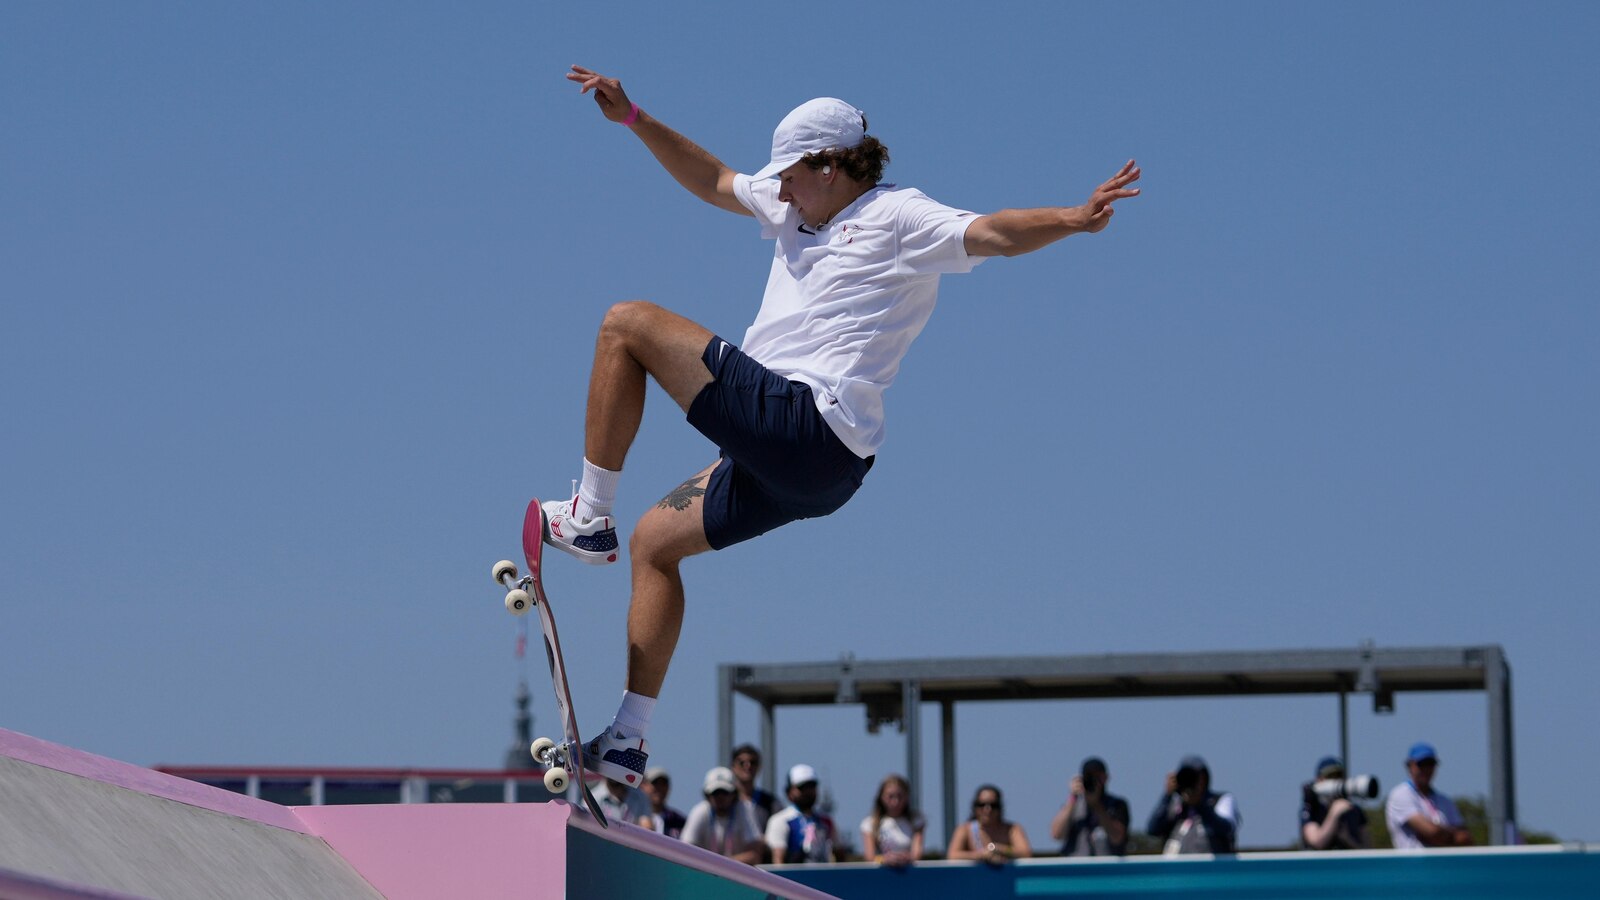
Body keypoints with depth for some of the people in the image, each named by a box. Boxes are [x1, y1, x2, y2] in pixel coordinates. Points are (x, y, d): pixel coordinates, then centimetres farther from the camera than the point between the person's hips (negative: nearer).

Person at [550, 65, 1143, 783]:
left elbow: (989, 234, -17)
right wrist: (632, 118, 29)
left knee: (628, 323, -8)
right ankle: (626, 742, 16)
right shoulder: (797, 210, 23)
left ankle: (588, 519, -4)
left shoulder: (897, 218, -2)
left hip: (800, 418, -10)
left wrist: (1073, 219, -35)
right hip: (792, 462, 10)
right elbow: (714, 182, 35)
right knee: (655, 541, 17)